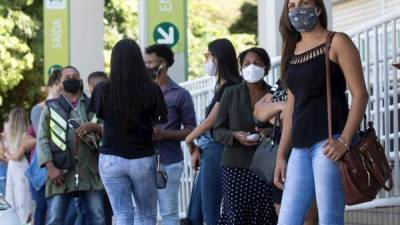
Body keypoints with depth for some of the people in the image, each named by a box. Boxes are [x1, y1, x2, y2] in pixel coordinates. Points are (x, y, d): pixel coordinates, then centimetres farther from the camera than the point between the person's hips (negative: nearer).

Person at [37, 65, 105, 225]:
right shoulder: (51, 108, 12)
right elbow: (42, 139, 4)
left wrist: (95, 128, -12)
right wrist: (50, 167, -10)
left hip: (90, 172, 2)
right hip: (61, 172, -2)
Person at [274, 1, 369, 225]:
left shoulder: (336, 42, 1)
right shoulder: (292, 51, 18)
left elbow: (360, 94, -7)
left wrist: (344, 140, -18)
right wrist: (281, 155, 16)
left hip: (329, 142, -6)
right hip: (300, 147, 7)